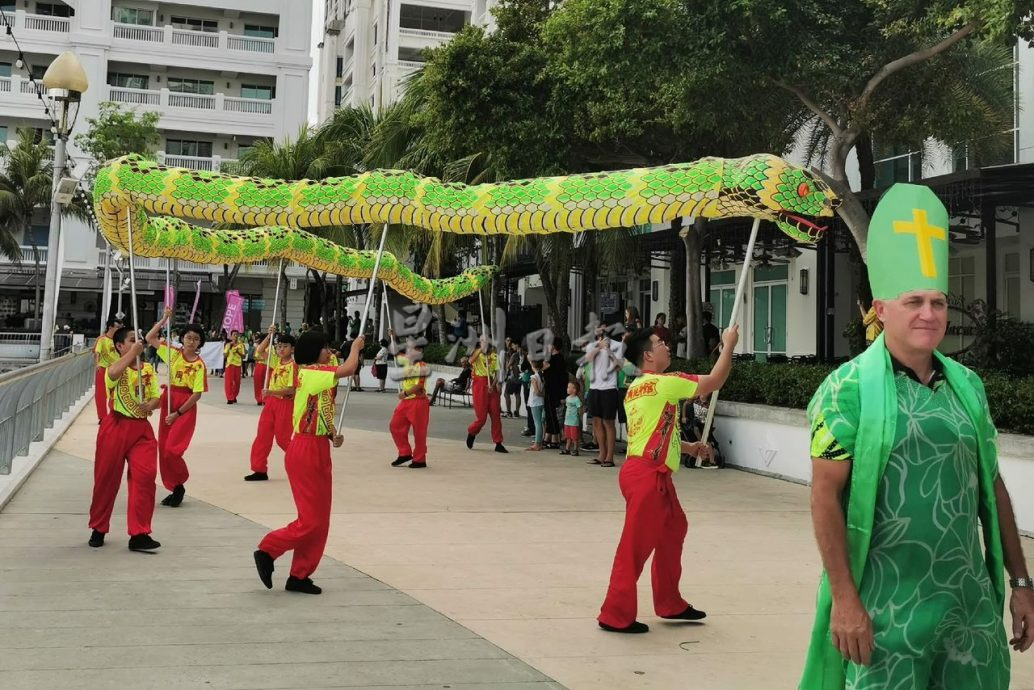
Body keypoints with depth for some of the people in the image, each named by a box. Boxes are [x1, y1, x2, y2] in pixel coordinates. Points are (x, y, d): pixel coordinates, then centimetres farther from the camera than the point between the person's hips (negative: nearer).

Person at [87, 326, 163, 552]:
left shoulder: (148, 369, 12)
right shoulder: (116, 367, -3)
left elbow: (157, 398, 12)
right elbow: (113, 373, -29)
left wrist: (150, 405, -10)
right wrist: (133, 352, -23)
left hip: (142, 428, 3)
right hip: (116, 426, -3)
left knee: (145, 476, -10)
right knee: (107, 478, 5)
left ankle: (139, 534, -7)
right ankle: (98, 529, 24)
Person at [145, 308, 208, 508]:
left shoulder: (200, 365, -8)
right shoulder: (173, 352, 4)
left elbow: (197, 394, -10)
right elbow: (150, 338, 4)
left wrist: (178, 413, -13)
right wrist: (164, 319, -5)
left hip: (186, 407, -5)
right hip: (168, 401, 5)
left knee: (172, 449, -14)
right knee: (163, 448, 7)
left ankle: (179, 485, 8)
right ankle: (173, 488, 19)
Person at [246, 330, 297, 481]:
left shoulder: (293, 366, -15)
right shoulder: (276, 361, 6)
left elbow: (291, 390, -20)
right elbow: (260, 351, 8)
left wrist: (271, 392, -26)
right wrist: (270, 335, -2)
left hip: (285, 404, -7)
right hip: (271, 402, 7)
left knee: (282, 438, -1)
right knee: (262, 436, 5)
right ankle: (260, 470, 9)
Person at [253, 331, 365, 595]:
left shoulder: (313, 375, 14)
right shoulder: (310, 372, -15)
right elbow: (348, 369, -25)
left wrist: (332, 434, 2)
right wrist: (356, 346, -7)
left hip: (317, 449, 10)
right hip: (307, 451, -10)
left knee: (320, 520, 11)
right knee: (311, 519, -6)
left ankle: (299, 576, 16)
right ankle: (267, 551, 7)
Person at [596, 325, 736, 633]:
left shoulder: (636, 388, 16)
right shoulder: (663, 383, -11)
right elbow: (714, 381, -6)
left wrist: (690, 448, 19)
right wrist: (729, 345, 5)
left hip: (655, 475, 10)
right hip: (647, 475, -10)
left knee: (673, 531, 20)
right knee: (635, 544, -4)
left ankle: (670, 604, 30)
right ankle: (615, 615, 3)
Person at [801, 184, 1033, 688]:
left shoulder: (966, 385, 8)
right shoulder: (848, 389, -9)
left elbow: (992, 487, 13)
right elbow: (825, 497, -11)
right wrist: (845, 600, -15)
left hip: (973, 603, 5)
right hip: (886, 608, -5)